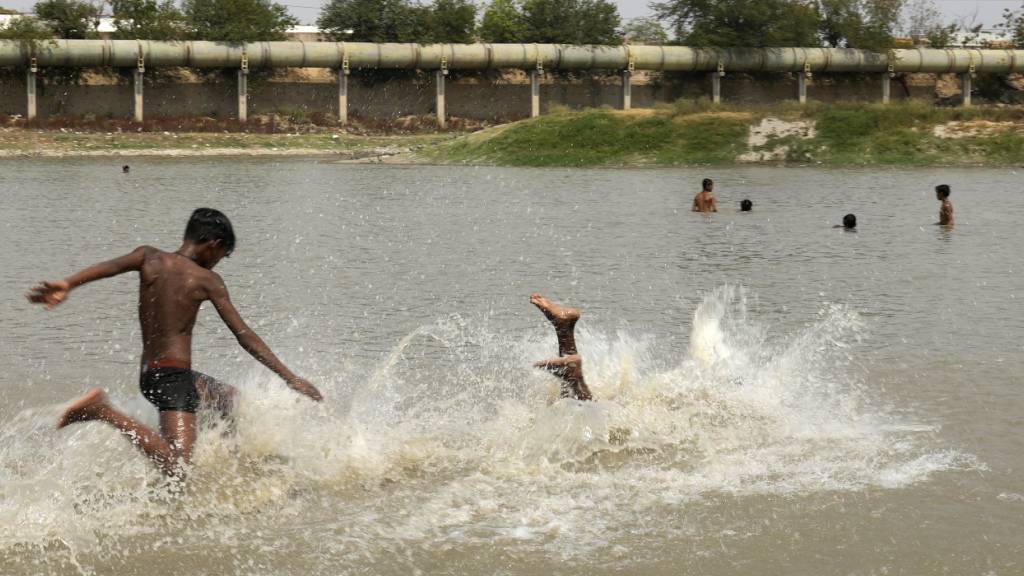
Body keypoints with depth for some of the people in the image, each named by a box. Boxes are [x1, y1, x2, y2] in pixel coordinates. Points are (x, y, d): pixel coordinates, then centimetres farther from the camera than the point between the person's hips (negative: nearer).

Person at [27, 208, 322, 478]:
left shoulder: (149, 258, 8)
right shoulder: (207, 280, -4)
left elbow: (112, 265, -13)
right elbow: (245, 336, -6)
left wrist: (68, 284, -30)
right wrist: (291, 379, -2)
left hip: (149, 375, 8)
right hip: (174, 375, -8)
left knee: (235, 400, 28)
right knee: (176, 468, -24)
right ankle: (104, 411, -27)